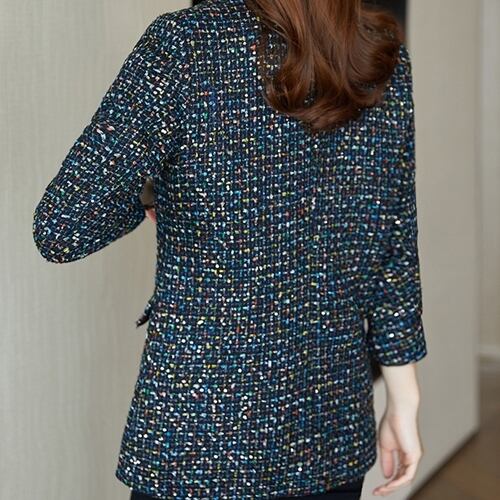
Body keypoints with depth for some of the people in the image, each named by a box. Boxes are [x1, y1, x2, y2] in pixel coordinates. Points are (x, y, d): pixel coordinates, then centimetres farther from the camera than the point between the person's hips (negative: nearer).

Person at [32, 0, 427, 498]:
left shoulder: (185, 43, -14)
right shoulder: (383, 55, 0)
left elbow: (62, 231, -19)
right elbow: (393, 247, 3)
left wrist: (147, 194, 1)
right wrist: (404, 401, 11)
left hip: (199, 436, -4)